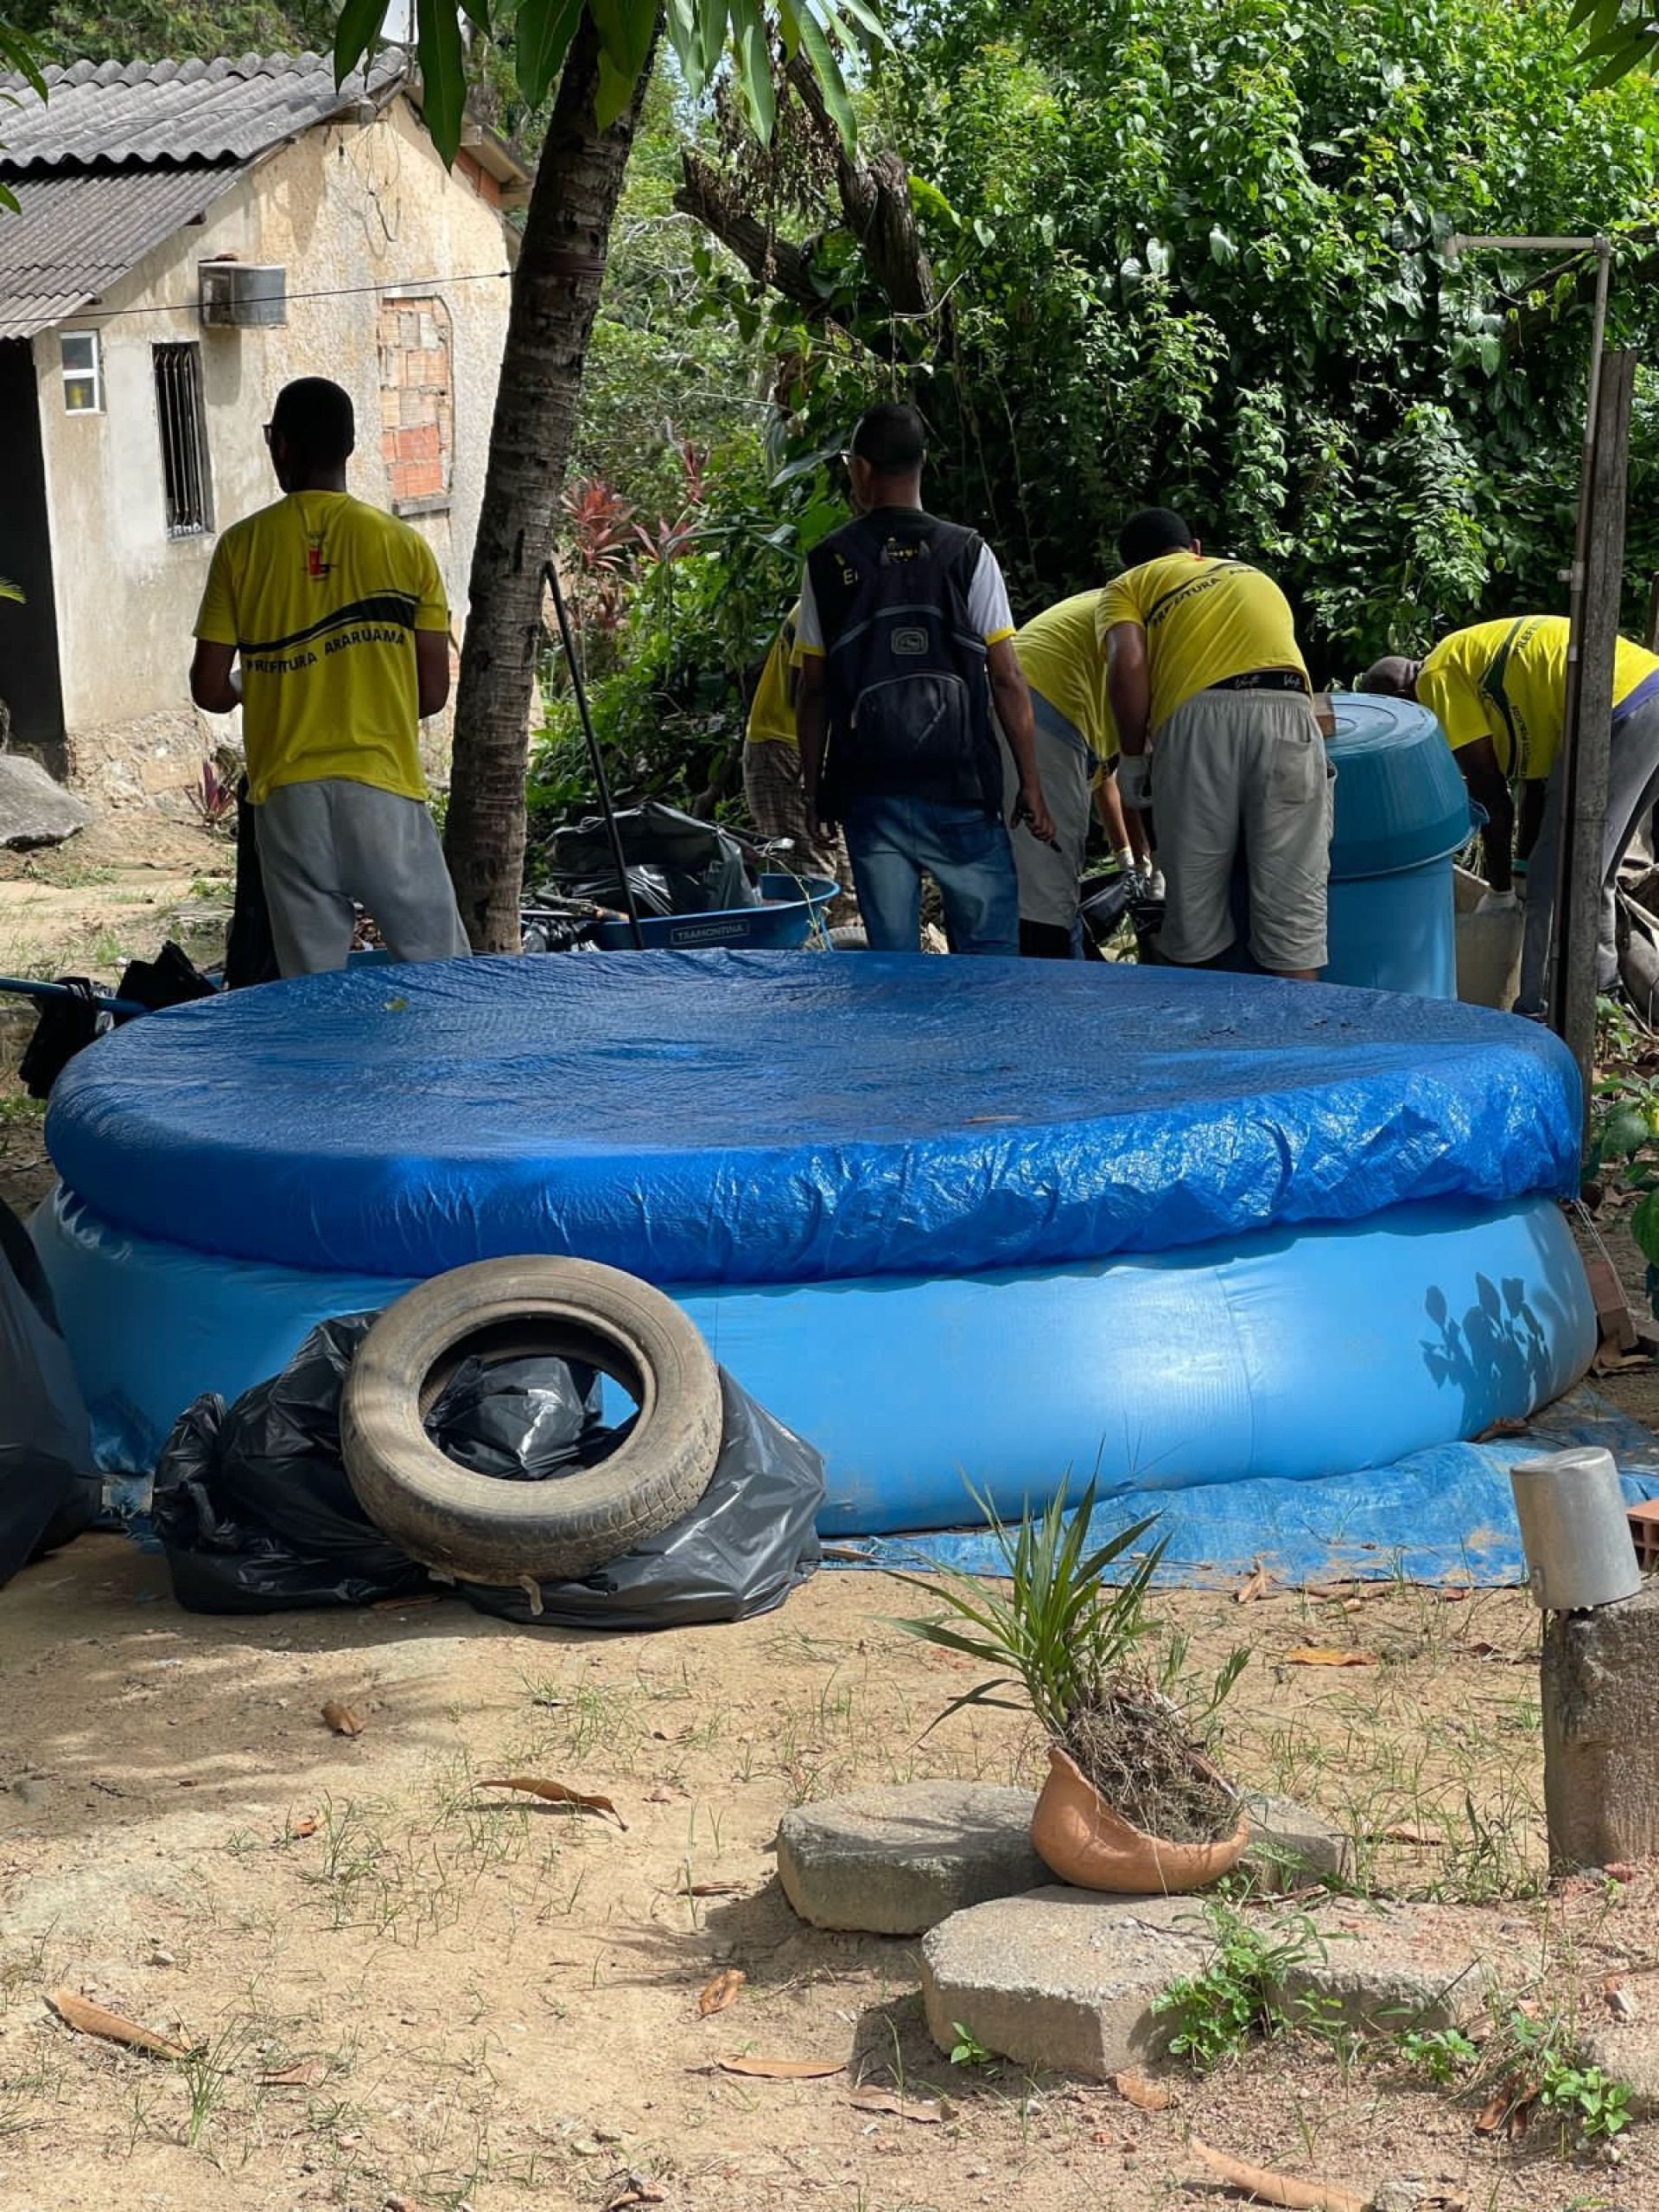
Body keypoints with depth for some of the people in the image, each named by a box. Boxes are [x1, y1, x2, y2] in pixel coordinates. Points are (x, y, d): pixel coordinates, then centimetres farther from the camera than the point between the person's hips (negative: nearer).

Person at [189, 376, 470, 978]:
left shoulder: (241, 546, 0)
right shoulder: (403, 544, 0)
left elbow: (210, 690, 1)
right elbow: (433, 692, 1)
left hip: (287, 792, 1)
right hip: (383, 789, -1)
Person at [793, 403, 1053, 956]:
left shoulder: (827, 563, 3)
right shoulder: (967, 554, -2)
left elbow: (812, 692, 4)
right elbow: (1008, 681, -3)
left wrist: (814, 788, 13)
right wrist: (1031, 784, 3)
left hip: (867, 791, 2)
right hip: (957, 786, -2)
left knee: (890, 957, 6)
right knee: (990, 951, 5)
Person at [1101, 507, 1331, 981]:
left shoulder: (1129, 585, 22)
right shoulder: (1255, 576, 37)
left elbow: (1127, 662, 3)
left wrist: (1133, 757, 9)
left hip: (1196, 716, -2)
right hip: (1287, 709, 2)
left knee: (1194, 902, 10)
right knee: (1293, 905, 3)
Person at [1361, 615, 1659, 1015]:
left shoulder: (1438, 678, 0)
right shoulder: (1475, 655, 25)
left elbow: (1489, 794, -1)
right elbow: (1534, 778, 27)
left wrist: (1500, 891, 8)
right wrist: (1524, 871, 29)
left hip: (1620, 713, -10)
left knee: (1557, 883, -4)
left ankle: (1539, 1020, -2)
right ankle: (1598, 972, 42)